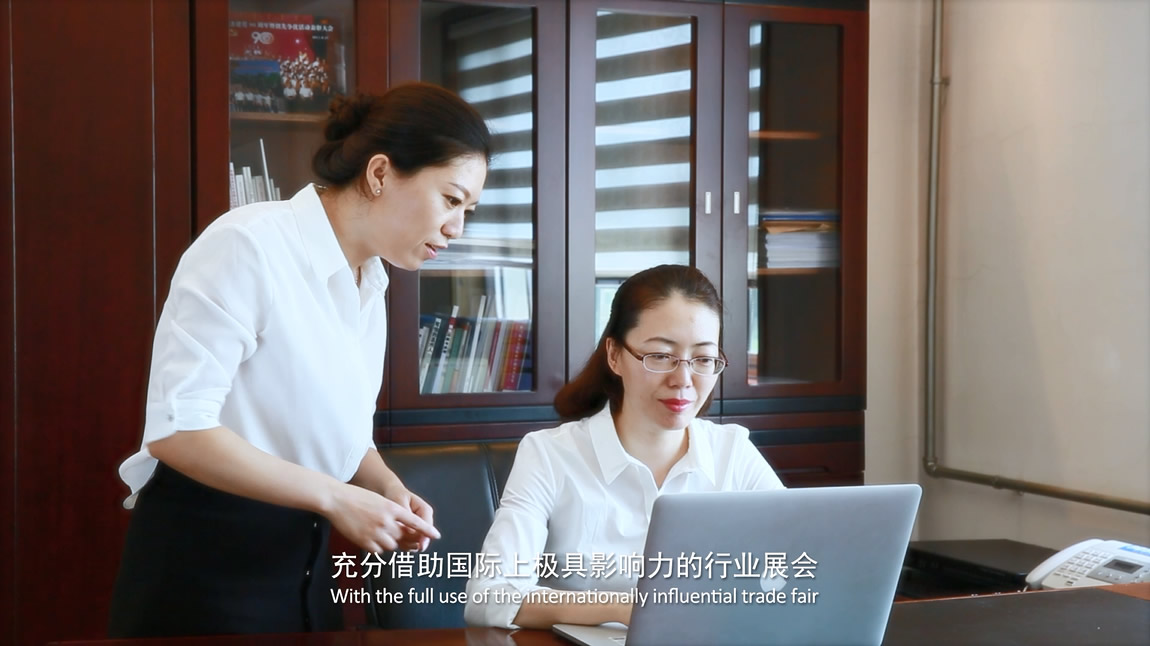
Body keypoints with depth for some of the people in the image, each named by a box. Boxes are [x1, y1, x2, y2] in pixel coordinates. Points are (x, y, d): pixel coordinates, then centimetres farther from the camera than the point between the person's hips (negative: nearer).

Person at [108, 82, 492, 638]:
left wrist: (390, 490, -2)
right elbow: (176, 429, -23)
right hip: (204, 558, -8)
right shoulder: (249, 246, -18)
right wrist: (333, 497, -21)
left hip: (300, 557, 8)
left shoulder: (370, 284, 8)